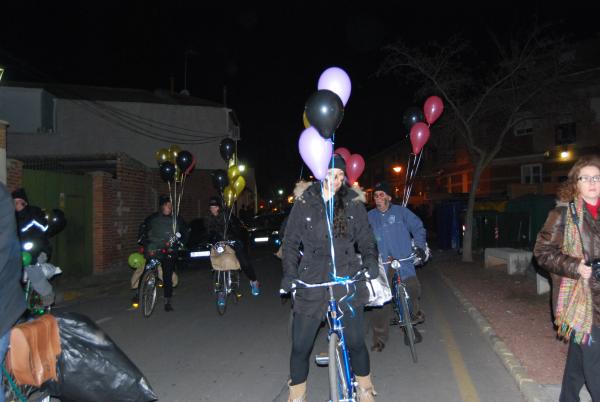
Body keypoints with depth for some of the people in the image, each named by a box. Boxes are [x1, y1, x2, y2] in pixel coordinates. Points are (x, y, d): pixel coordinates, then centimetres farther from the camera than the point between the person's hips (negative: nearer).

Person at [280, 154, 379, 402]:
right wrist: (289, 274, -6)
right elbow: (290, 242, 4)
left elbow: (365, 237, 9)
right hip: (312, 282, 0)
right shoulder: (304, 202, 0)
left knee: (356, 342, 7)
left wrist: (370, 260, -9)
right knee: (300, 347, 3)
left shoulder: (354, 202, 3)